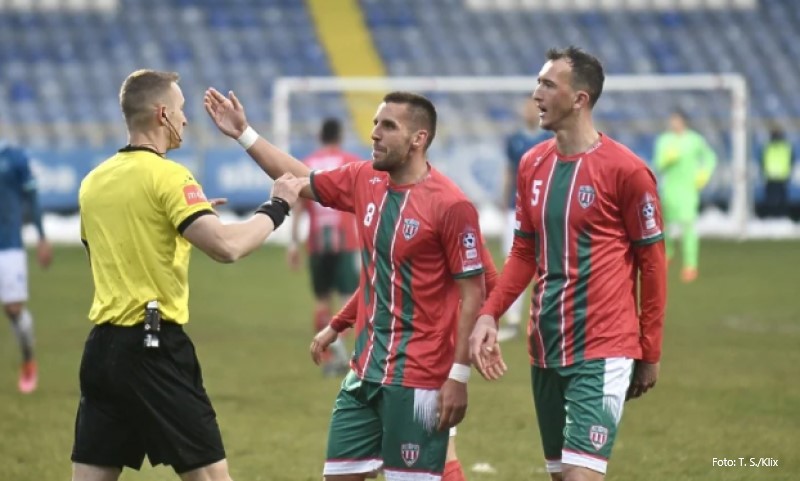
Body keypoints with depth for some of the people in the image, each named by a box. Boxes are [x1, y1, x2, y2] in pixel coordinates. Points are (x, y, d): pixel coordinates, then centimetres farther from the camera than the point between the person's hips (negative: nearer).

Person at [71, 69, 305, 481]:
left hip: (103, 344, 7)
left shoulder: (94, 181, 11)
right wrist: (276, 207, -8)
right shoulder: (166, 176, -11)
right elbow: (227, 246, -23)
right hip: (154, 347, -7)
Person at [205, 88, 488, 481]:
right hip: (365, 371, 7)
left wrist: (459, 376, -15)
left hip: (419, 379, -7)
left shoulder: (451, 205, -15)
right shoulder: (363, 181, 5)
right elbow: (301, 180, 24)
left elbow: (472, 292, -13)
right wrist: (244, 134, 21)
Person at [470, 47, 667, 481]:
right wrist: (489, 315, 1)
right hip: (544, 349, 7)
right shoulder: (533, 164, 9)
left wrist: (650, 354, -3)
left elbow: (652, 263, -5)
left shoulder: (625, 170, -10)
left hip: (602, 353, -7)